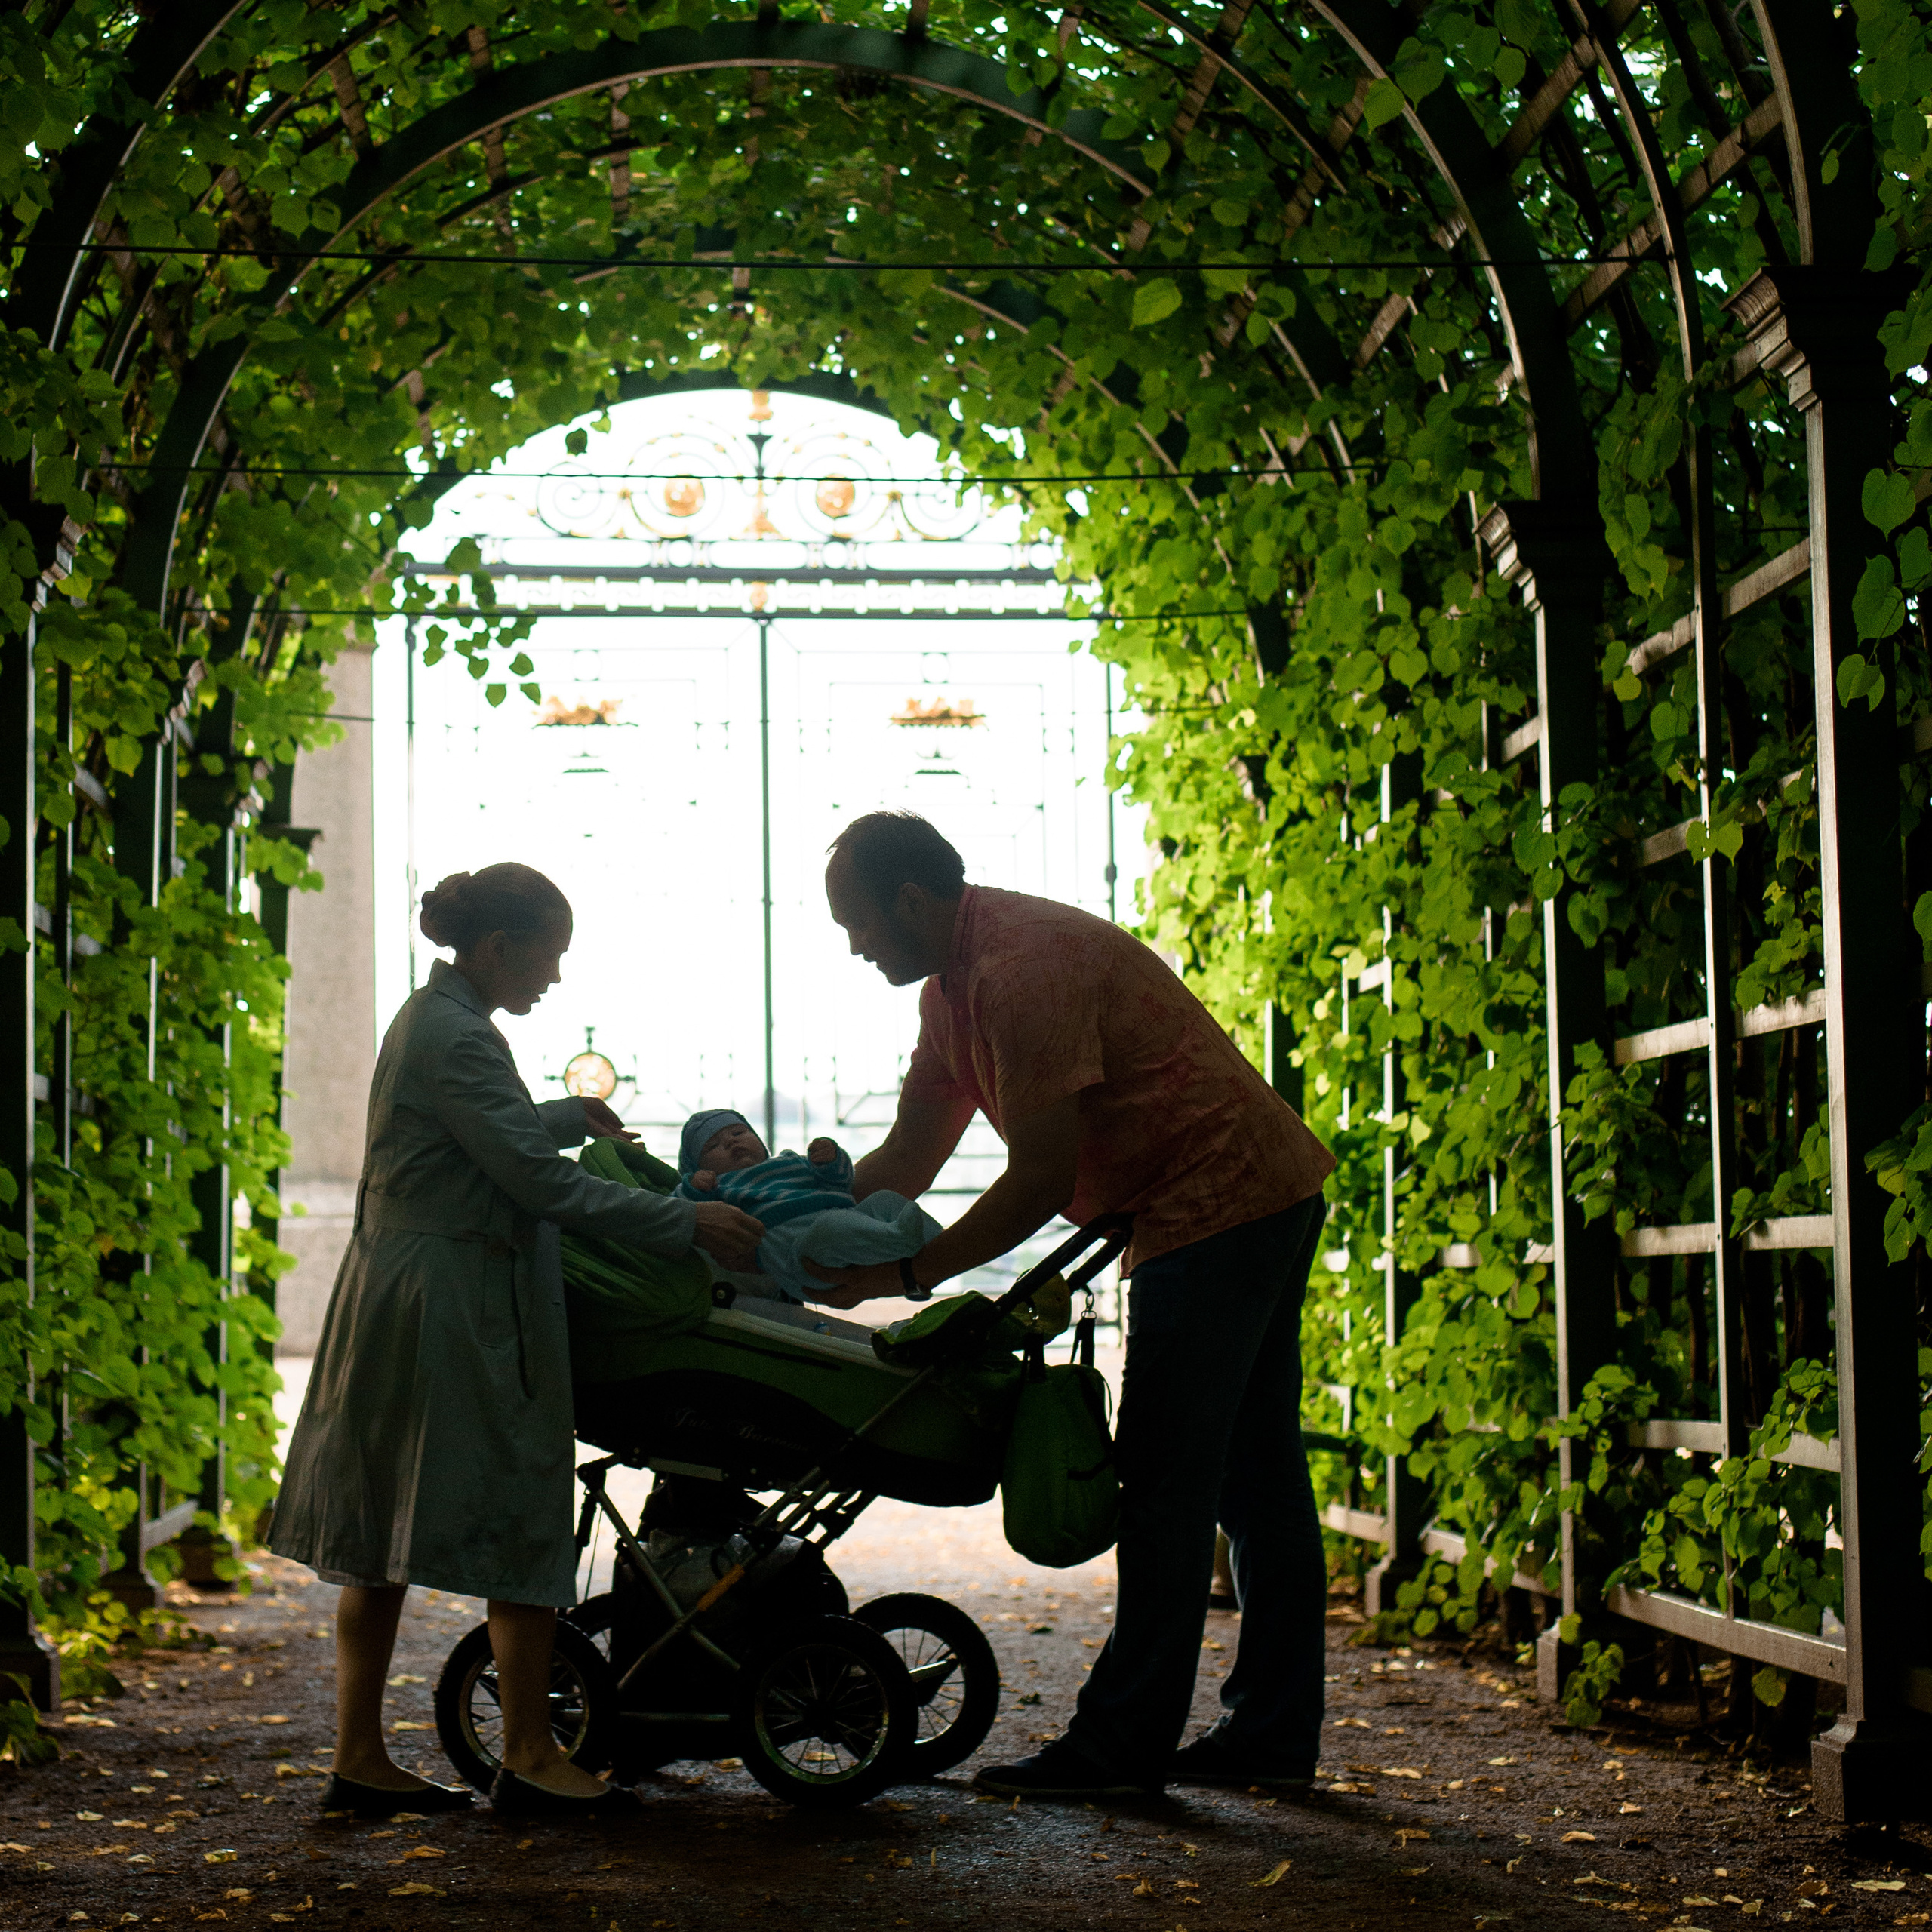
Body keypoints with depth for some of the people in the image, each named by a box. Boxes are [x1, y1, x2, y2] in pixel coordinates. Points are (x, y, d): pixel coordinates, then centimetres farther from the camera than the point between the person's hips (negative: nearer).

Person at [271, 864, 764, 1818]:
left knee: (382, 1532, 9)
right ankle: (529, 1756, 3)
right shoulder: (455, 1038, -16)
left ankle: (359, 1759, 13)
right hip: (458, 1307, -10)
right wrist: (687, 1222, -17)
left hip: (397, 1298, 10)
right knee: (521, 1521, -3)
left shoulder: (432, 1017, 15)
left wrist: (570, 1114, 50)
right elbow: (540, 1179, -20)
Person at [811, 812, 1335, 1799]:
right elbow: (907, 1159, 16)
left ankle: (1122, 1743, -3)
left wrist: (904, 1274, -15)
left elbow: (1041, 1181, -21)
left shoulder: (1020, 968, -21)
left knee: (1164, 1484, -7)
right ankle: (1272, 1730, 17)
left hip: (1218, 1206, -11)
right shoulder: (956, 983, 12)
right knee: (1253, 1472, 12)